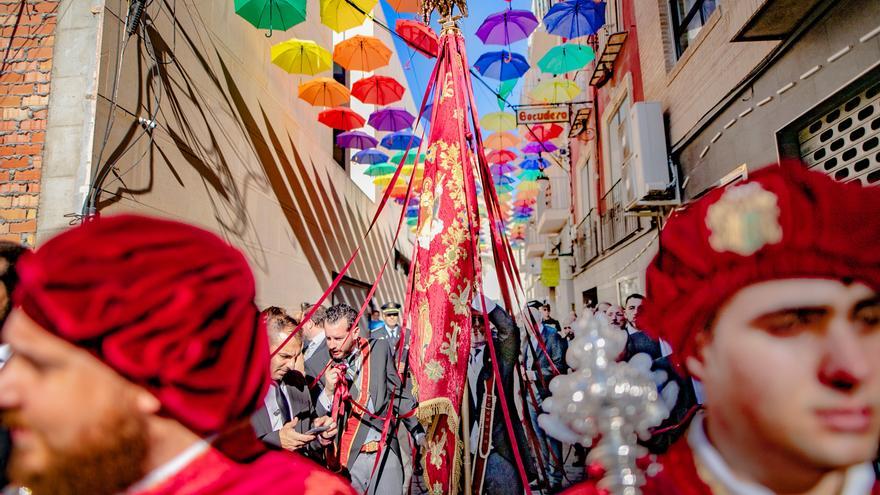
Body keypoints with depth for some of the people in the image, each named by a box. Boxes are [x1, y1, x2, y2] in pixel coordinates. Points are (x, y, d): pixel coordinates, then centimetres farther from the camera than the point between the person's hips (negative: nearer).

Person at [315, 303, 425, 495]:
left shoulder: (379, 349, -1)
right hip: (348, 459, -1)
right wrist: (328, 391, -18)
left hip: (385, 452, 1)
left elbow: (399, 392, 7)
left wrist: (421, 434, 5)